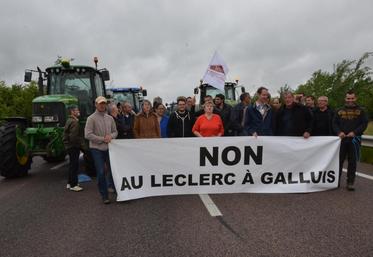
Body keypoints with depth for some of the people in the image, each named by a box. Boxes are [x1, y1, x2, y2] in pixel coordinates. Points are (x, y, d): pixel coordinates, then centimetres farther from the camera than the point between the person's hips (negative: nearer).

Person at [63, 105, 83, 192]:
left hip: (69, 146, 10)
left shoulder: (69, 120, 14)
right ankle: (73, 185, 3)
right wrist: (80, 142, -12)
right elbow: (74, 136, -27)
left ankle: (69, 183, 28)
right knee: (74, 165, -4)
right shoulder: (74, 122, -18)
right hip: (74, 146, -10)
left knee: (72, 165, 18)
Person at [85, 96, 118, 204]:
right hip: (96, 149, -4)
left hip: (109, 148, 4)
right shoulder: (91, 118, -5)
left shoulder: (110, 118, 9)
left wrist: (110, 136, -9)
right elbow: (87, 135, -13)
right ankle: (104, 196, 12)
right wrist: (102, 139, -15)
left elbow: (115, 132, 13)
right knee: (101, 172, 0)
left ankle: (112, 185, 31)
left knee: (113, 169, 9)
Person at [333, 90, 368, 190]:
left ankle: (350, 182, 12)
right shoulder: (339, 111, 10)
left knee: (352, 162, 3)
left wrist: (354, 132, -14)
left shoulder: (360, 111, 6)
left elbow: (364, 124, 0)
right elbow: (334, 123, 7)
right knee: (339, 160, 4)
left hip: (354, 139, -1)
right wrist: (339, 132, -10)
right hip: (341, 139, 1)